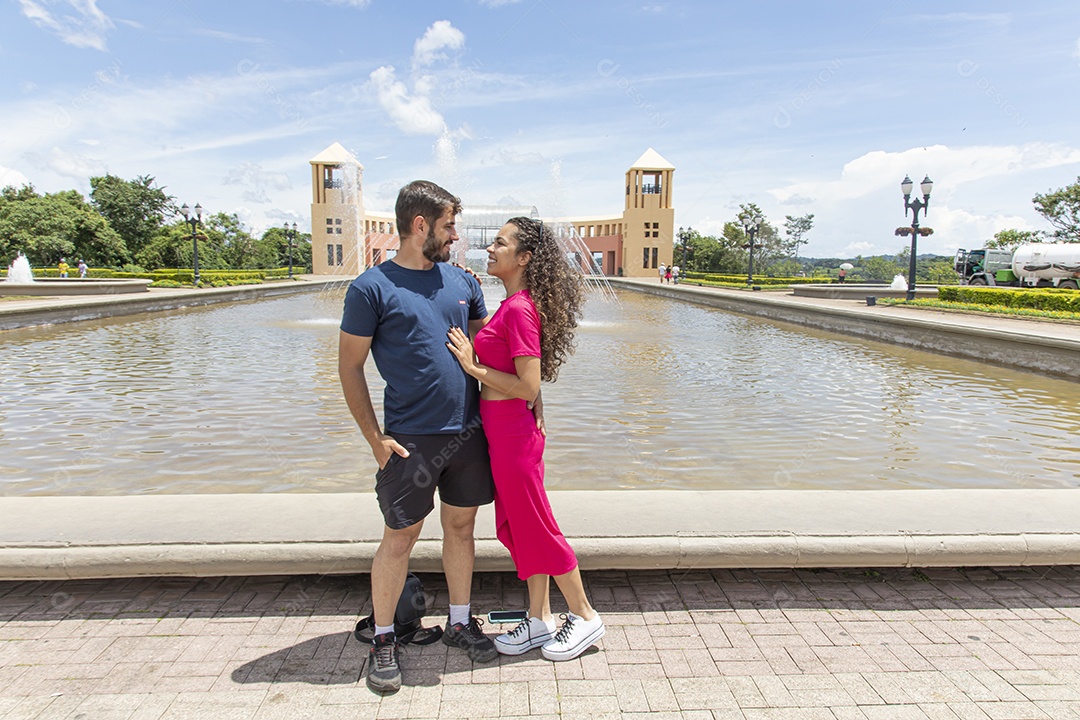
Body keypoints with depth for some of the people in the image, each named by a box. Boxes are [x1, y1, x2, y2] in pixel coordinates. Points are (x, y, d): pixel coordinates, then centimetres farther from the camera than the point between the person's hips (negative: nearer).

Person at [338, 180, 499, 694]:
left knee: (461, 526, 14)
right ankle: (383, 641, 23)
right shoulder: (372, 288, -7)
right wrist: (375, 438, -9)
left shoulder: (460, 281, 9)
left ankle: (460, 623, 32)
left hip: (467, 431, 5)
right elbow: (349, 367, -5)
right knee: (399, 537, 4)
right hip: (410, 438, -5)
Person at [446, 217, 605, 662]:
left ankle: (585, 617, 24)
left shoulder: (519, 309, -20)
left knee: (536, 528, 5)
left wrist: (473, 366, -17)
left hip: (512, 433, -10)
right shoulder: (511, 305, 10)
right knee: (517, 527, 17)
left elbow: (528, 386, -23)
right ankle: (539, 621, 32)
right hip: (502, 430, 10)